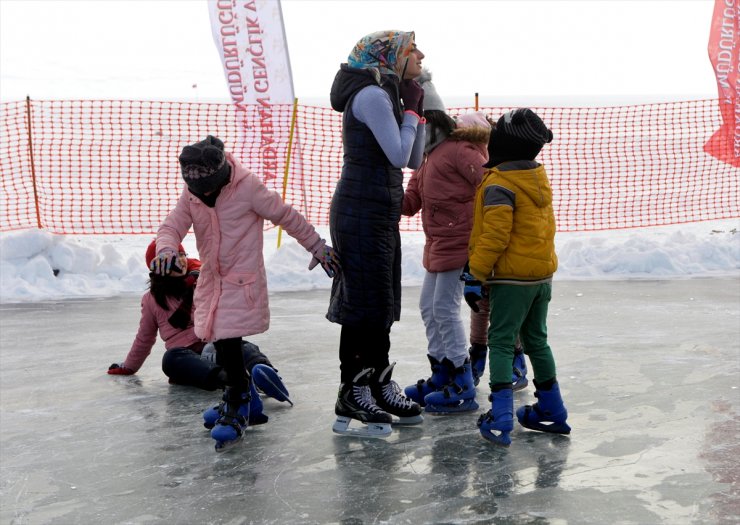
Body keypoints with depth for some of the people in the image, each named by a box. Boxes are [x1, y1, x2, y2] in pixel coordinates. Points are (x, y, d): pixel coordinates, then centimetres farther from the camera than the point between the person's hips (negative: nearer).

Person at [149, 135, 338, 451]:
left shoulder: (248, 187, -16)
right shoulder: (190, 194, 0)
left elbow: (287, 216, -7)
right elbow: (171, 227, 1)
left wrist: (317, 247, 1)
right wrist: (166, 250, -24)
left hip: (243, 280, -6)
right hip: (211, 280, 6)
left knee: (228, 340, -13)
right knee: (219, 341, 10)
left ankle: (236, 411, -1)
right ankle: (241, 392, 32)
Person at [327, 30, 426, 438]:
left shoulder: (387, 96, 17)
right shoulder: (371, 94, -13)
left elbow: (413, 161, 14)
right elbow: (399, 155, -19)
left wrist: (416, 111, 7)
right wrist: (410, 111, -8)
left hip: (379, 212, 10)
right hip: (361, 211, -10)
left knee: (380, 301, 14)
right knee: (364, 303, -6)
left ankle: (381, 386, 24)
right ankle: (350, 400, 2)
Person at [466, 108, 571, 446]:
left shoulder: (498, 184, -18)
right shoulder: (538, 176, 7)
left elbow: (496, 234, -22)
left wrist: (478, 268, -13)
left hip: (513, 277, -8)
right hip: (543, 273, 8)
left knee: (501, 341, -3)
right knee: (536, 339, 18)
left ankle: (501, 416, -9)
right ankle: (552, 411, 25)